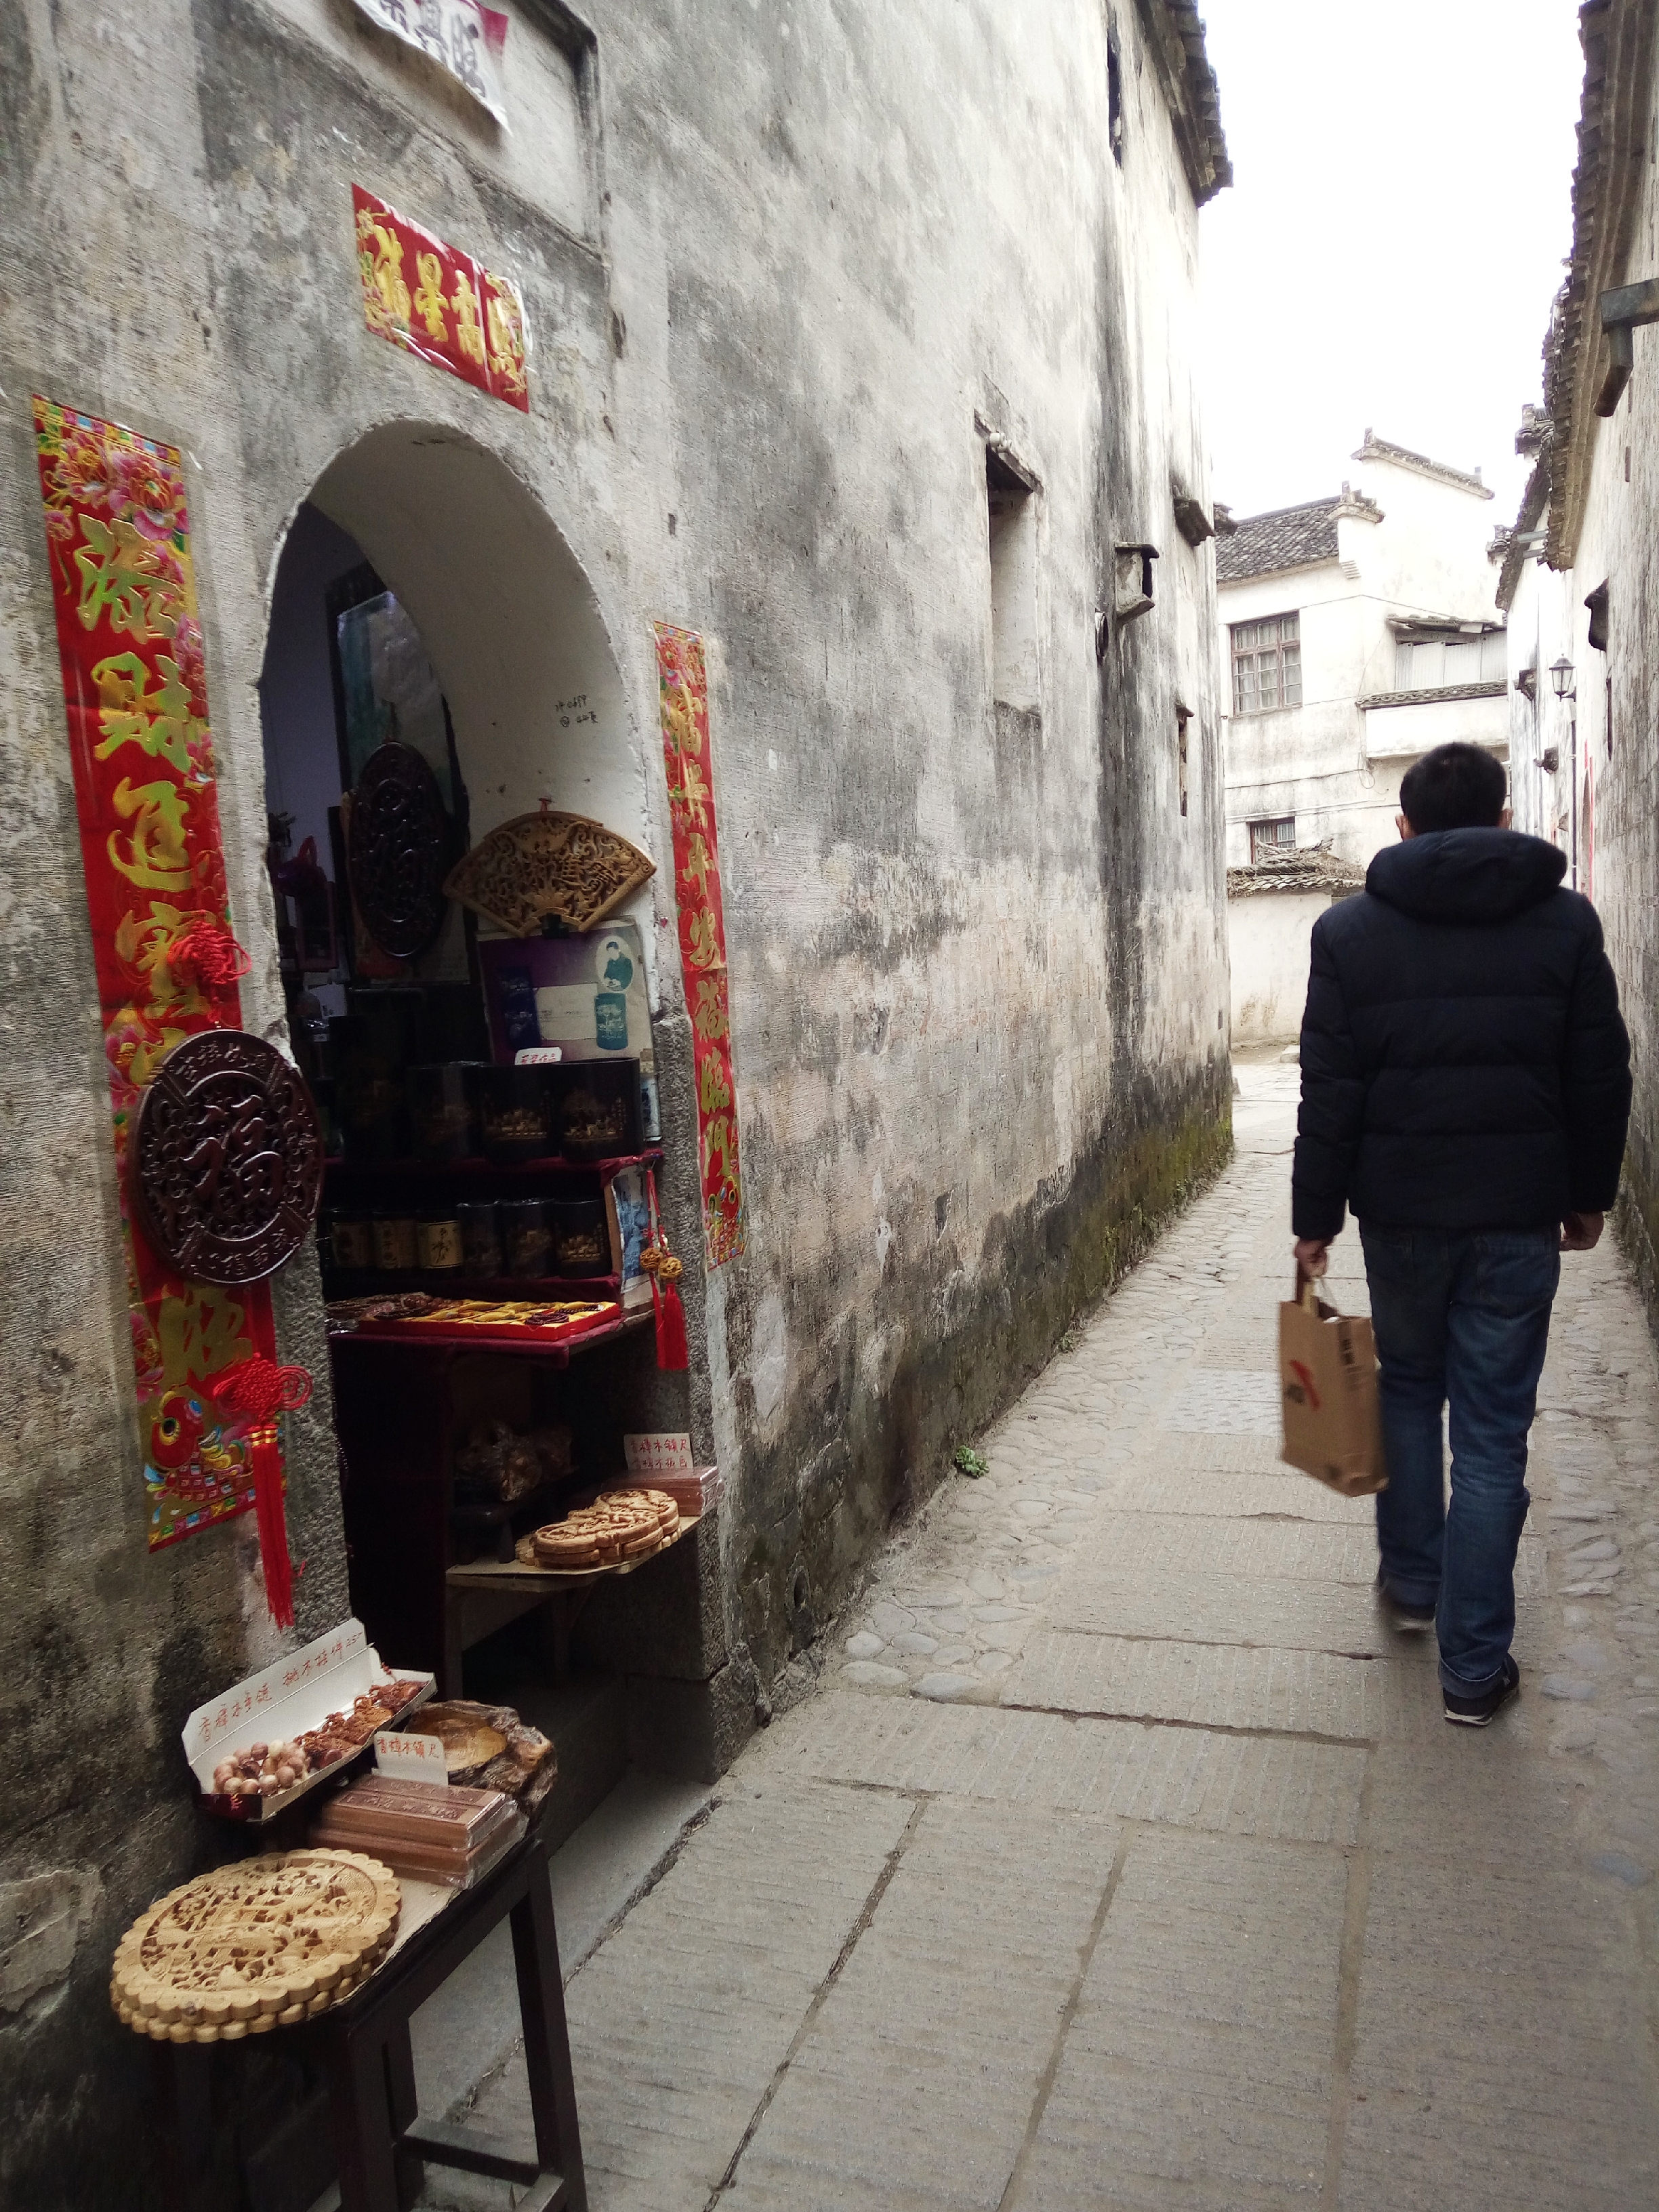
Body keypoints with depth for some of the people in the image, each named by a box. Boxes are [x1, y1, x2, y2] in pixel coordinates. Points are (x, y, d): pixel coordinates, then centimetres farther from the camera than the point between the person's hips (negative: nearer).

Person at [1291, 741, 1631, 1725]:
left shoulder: (1350, 930, -3)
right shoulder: (1566, 922, 0)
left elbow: (1331, 1093, -5)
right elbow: (1601, 1080, 4)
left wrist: (1316, 1217, 1)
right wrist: (1589, 1194, 17)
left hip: (1400, 1210, 0)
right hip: (1518, 1214, 0)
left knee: (1408, 1392, 22)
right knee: (1494, 1432, 5)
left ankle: (1412, 1582, 33)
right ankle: (1475, 1665, 11)